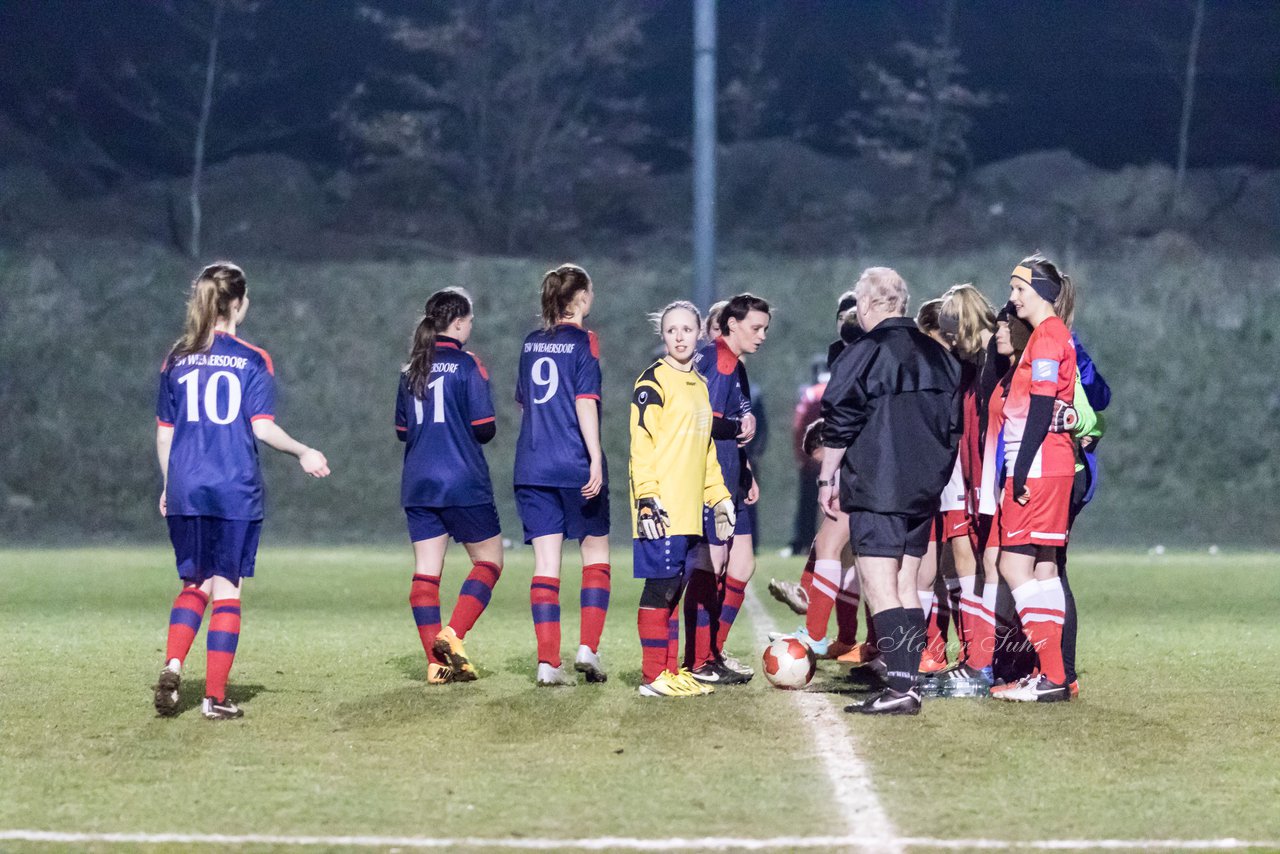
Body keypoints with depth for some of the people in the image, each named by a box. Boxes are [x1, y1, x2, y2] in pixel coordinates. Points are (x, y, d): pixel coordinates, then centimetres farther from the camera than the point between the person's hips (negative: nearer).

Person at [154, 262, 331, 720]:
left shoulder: (176, 360, 6)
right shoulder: (253, 361, -4)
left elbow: (164, 432, 9)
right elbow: (263, 427, -10)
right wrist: (304, 453, 4)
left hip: (185, 491, 3)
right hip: (236, 492, -3)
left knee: (194, 584, 15)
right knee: (227, 589, 3)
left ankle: (173, 665, -8)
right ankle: (215, 696, 2)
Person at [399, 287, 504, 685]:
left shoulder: (411, 369, 10)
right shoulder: (467, 365, -8)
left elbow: (402, 429, 15)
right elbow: (484, 427, -10)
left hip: (418, 484, 6)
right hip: (463, 481, -5)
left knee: (426, 571, 5)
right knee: (488, 560, 7)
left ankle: (436, 662, 2)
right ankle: (453, 634, -11)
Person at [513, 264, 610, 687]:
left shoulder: (531, 343, 11)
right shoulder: (583, 341, -6)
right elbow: (585, 402, -15)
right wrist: (595, 459, -17)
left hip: (532, 466, 4)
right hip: (575, 464, -4)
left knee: (546, 563, 2)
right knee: (596, 553, 11)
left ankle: (548, 662, -6)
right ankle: (587, 648, 1)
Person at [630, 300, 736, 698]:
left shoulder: (699, 385, 19)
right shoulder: (654, 381, -6)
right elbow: (640, 442, -12)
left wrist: (719, 497, 24)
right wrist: (646, 497, -20)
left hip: (688, 511, 8)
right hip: (661, 508, -8)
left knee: (675, 587, 9)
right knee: (662, 585, -8)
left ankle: (672, 670, 13)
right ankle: (654, 676, -5)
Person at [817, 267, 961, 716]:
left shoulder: (865, 353, -10)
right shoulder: (938, 356, 12)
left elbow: (840, 426, -10)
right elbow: (954, 425, 18)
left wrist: (826, 479, -1)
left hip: (876, 489, -7)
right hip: (925, 492, 7)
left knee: (881, 590, -8)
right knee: (906, 586, 13)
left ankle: (899, 688, -16)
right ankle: (909, 683, 11)